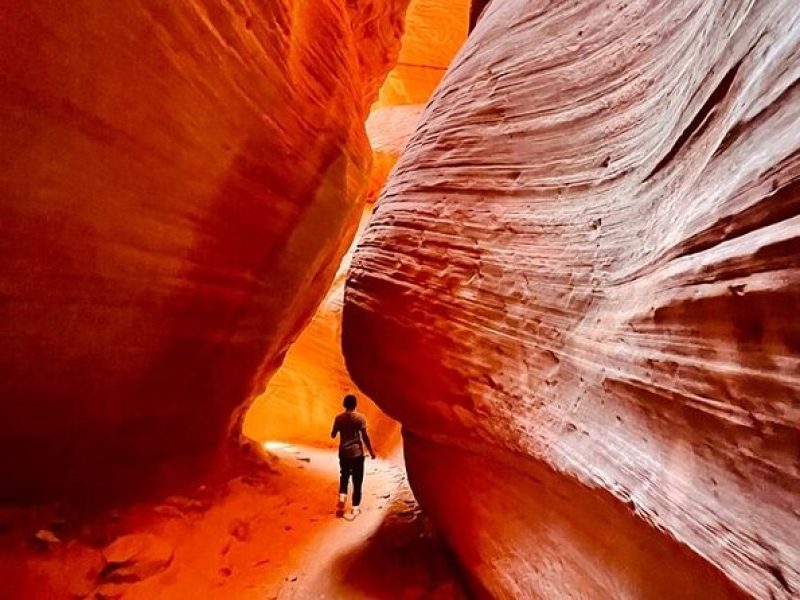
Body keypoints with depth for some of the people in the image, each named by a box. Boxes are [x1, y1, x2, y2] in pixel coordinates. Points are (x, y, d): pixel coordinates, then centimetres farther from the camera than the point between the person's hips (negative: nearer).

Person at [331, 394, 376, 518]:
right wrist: (371, 451, -1)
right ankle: (355, 507, 11)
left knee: (344, 476, 21)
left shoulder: (339, 418, -4)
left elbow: (333, 435, 3)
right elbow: (365, 436, -12)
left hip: (344, 453, 2)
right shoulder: (360, 417, -11)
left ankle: (342, 497, -1)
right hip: (357, 453, -2)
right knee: (357, 480, 8)